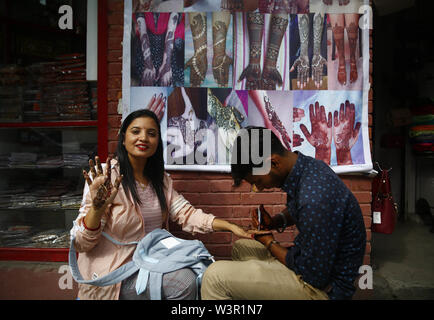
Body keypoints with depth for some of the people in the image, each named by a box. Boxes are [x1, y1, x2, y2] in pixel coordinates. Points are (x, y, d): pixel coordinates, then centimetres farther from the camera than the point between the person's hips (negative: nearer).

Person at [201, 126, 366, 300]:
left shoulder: (314, 200, -34)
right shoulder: (307, 165, -4)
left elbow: (316, 277, -25)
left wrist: (269, 242, -12)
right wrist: (277, 221, -2)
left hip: (323, 285, -9)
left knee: (214, 276, -16)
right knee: (240, 247, 25)